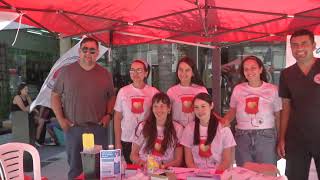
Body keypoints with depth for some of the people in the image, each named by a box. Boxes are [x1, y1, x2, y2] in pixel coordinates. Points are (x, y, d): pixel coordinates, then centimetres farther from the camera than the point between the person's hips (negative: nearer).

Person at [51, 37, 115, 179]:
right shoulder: (66, 71, 2)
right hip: (73, 128, -1)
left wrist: (108, 114, -2)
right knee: (74, 167, 10)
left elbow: (111, 97, 13)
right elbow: (55, 96, 5)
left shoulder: (105, 74, 7)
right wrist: (60, 119, -3)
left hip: (98, 127, 1)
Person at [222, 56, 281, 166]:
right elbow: (232, 112, 12)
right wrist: (225, 120, -7)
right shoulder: (238, 89, 3)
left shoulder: (272, 89, -1)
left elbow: (278, 117, 3)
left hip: (266, 137, -1)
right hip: (242, 137, 2)